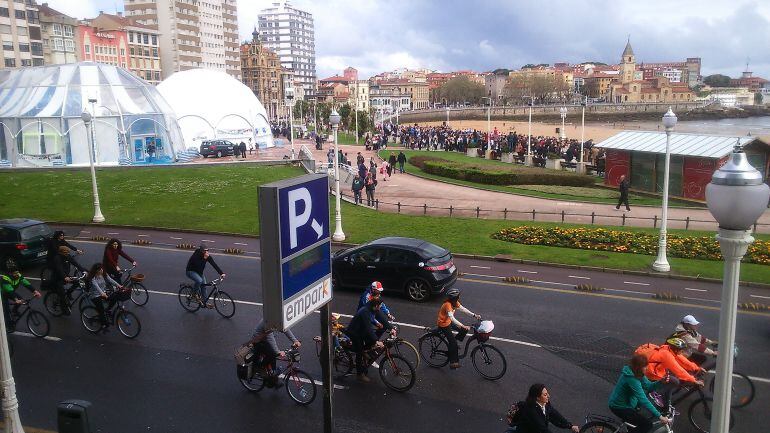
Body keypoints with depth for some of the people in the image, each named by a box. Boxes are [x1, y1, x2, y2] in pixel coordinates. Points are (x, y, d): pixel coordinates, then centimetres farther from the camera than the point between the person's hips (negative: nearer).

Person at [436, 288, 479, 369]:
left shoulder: (455, 302, -6)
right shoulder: (448, 304, -32)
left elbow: (463, 309, -2)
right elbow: (452, 318, -40)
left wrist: (474, 315, -11)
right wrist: (463, 326, -46)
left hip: (449, 322, 8)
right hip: (443, 325, -8)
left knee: (464, 330, 4)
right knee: (453, 342, -10)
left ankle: (453, 342, 22)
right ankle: (453, 363, -2)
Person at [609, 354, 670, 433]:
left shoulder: (636, 373, -2)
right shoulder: (632, 378, -30)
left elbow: (649, 386, 3)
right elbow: (643, 400, -33)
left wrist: (661, 381, -15)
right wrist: (659, 416, -32)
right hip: (619, 407, -10)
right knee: (647, 424, -14)